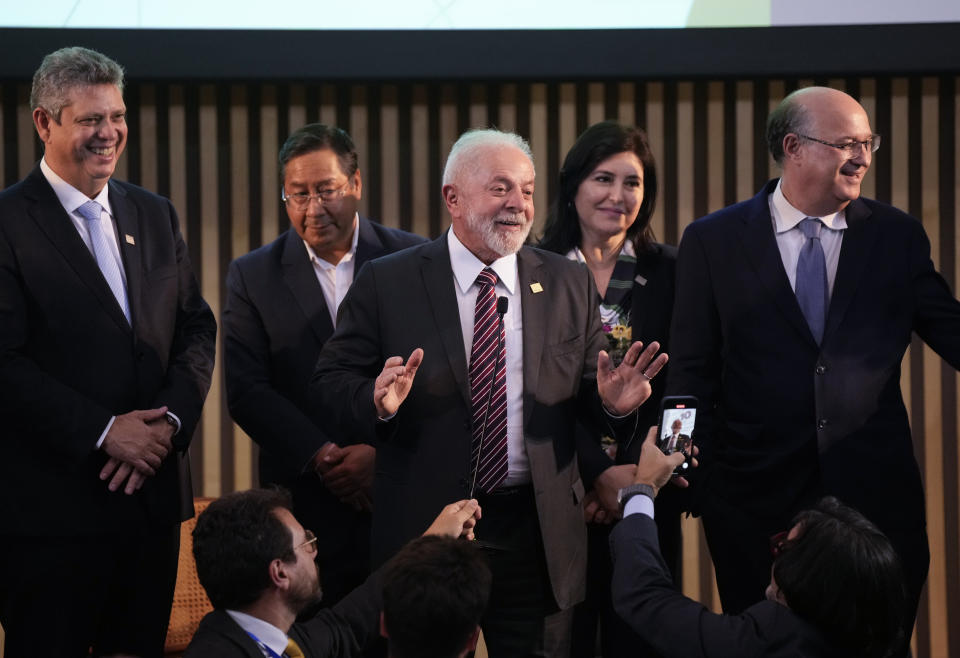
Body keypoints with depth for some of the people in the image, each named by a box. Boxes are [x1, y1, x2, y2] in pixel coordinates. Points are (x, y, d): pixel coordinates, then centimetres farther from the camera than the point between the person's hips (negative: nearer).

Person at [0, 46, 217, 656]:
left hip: (153, 493, 6)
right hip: (52, 508, -6)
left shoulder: (155, 214, 14)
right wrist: (102, 432, -17)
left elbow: (197, 326, 11)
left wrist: (171, 419, -7)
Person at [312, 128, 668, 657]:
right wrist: (378, 400, -22)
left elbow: (584, 394, 9)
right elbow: (331, 381, -1)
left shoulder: (570, 285, 7)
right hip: (423, 529, -2)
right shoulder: (387, 283, -1)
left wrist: (611, 402, -14)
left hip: (537, 535, 2)